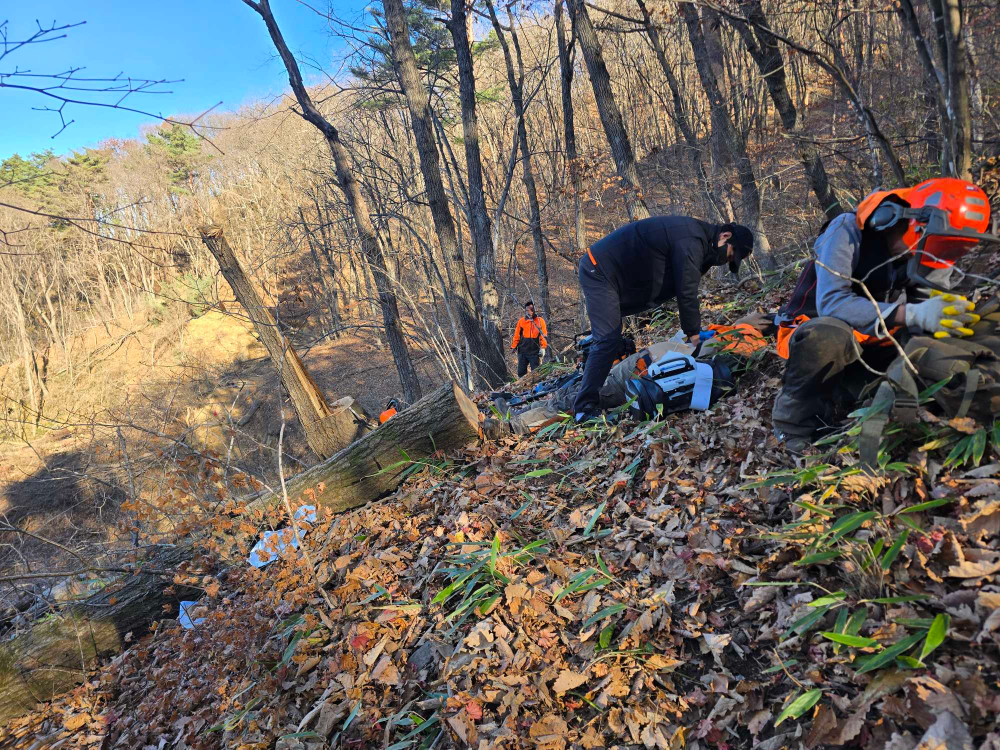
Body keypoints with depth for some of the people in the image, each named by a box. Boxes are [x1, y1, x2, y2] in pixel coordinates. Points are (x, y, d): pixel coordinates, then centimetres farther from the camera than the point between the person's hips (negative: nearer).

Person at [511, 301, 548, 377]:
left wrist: (543, 348, -8)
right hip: (522, 351, 2)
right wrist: (514, 346, 1)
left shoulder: (540, 320, 1)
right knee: (521, 372, 6)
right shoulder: (521, 321, 5)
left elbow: (543, 335, -1)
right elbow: (517, 335, 7)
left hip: (535, 351, -2)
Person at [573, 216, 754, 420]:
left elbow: (684, 290, 14)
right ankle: (585, 408, -17)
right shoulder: (691, 241, -22)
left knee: (611, 339, 18)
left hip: (601, 270, 11)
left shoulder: (696, 237, 12)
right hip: (599, 271, -11)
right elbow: (686, 293, -22)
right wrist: (694, 334, -13)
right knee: (609, 341, -17)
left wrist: (694, 331, 10)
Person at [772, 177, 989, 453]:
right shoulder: (848, 231, -24)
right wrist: (910, 315, -46)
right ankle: (795, 421, -18)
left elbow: (926, 309, -12)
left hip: (868, 341, 6)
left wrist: (943, 321, -36)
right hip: (814, 332, -6)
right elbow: (830, 303, -37)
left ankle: (832, 402, -12)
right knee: (831, 336, -39)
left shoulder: (928, 252, -4)